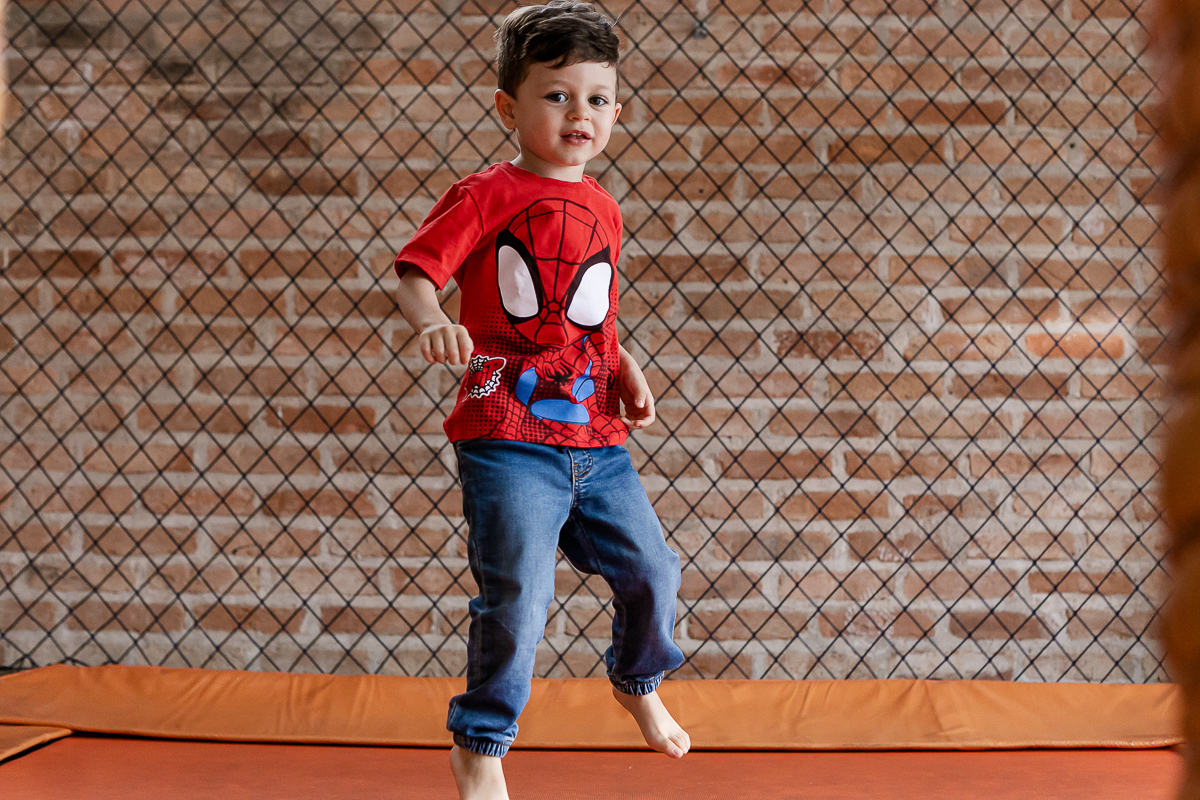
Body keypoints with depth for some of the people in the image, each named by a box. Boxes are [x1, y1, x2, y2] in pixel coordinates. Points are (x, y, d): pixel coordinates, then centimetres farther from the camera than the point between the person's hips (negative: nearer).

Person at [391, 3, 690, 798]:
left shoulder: (602, 211, 14)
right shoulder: (486, 195, -5)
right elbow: (415, 270, -10)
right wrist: (432, 324, -31)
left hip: (597, 441, 6)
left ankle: (637, 681, 42)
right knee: (517, 596, -10)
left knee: (652, 571, 9)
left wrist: (629, 373, 8)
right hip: (509, 439, -6)